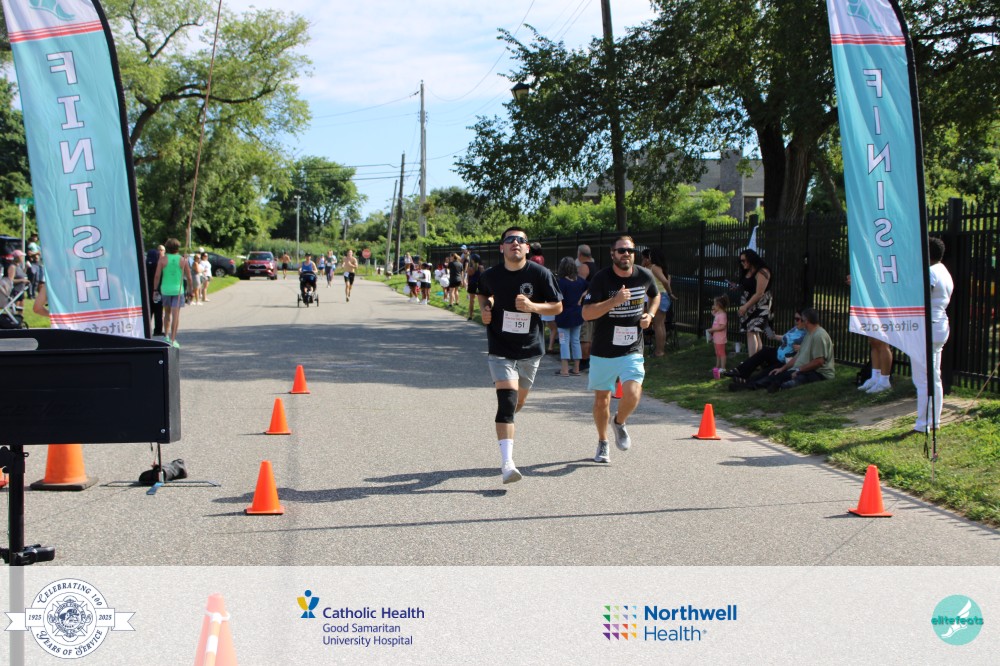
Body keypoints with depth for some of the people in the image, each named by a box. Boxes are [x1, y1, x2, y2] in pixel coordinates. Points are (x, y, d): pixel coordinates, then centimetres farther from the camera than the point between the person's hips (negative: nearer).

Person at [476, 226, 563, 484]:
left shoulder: (540, 274, -8)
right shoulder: (491, 275, -3)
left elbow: (557, 306, -3)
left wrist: (532, 306, -20)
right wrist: (485, 309, -1)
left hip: (530, 349, 2)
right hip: (500, 349, -2)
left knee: (518, 402, 16)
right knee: (507, 401, -18)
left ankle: (504, 427, 53)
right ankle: (507, 464, -23)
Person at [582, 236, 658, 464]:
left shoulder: (645, 276, -2)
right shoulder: (602, 278, -13)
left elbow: (655, 296, 21)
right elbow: (587, 313, -20)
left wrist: (650, 314, 3)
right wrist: (614, 301, -31)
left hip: (632, 351, 1)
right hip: (603, 351, -1)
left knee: (632, 394, -19)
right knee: (601, 399, 10)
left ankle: (619, 423, 14)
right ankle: (602, 443, 34)